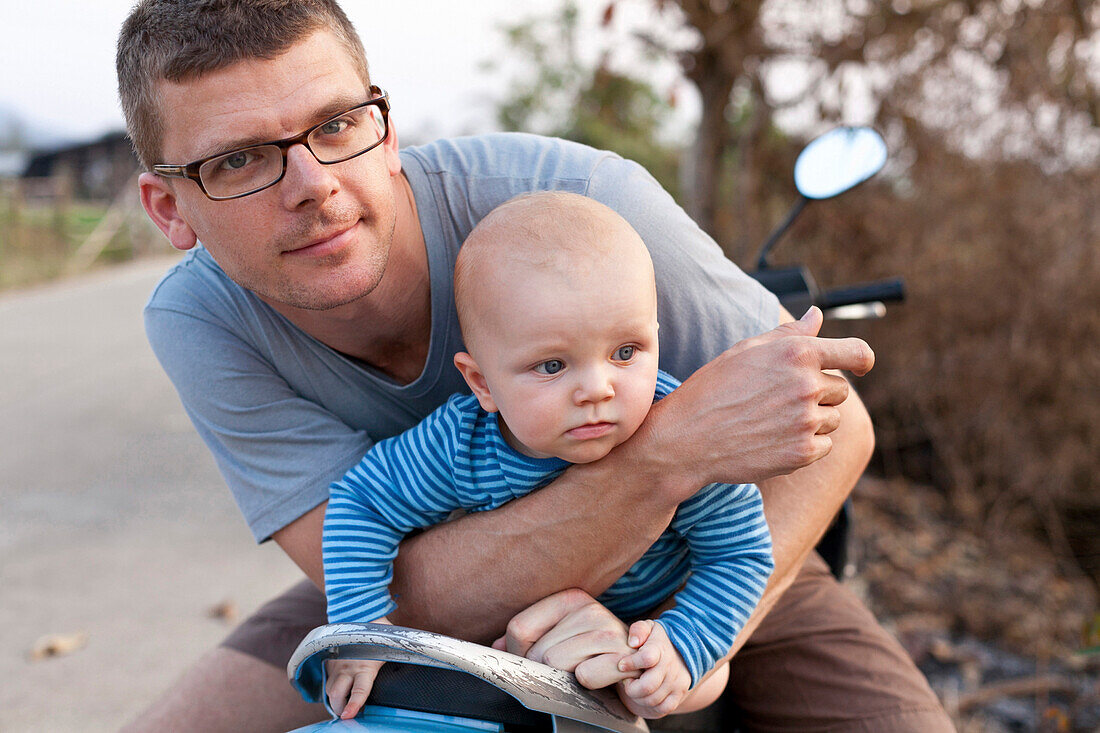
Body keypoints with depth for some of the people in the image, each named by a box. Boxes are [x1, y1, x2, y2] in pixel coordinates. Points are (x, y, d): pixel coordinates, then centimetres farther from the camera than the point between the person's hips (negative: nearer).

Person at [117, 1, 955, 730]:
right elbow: (410, 596, -32)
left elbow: (836, 425, -22)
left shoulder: (578, 198, -30)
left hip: (688, 551, 0)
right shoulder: (198, 325, -24)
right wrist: (673, 448, -44)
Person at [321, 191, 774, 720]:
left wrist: (686, 646, -39)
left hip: (652, 606, -2)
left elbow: (740, 554, -25)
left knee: (699, 686, -13)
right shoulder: (457, 447, -36)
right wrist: (359, 626, -25)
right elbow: (361, 501, -20)